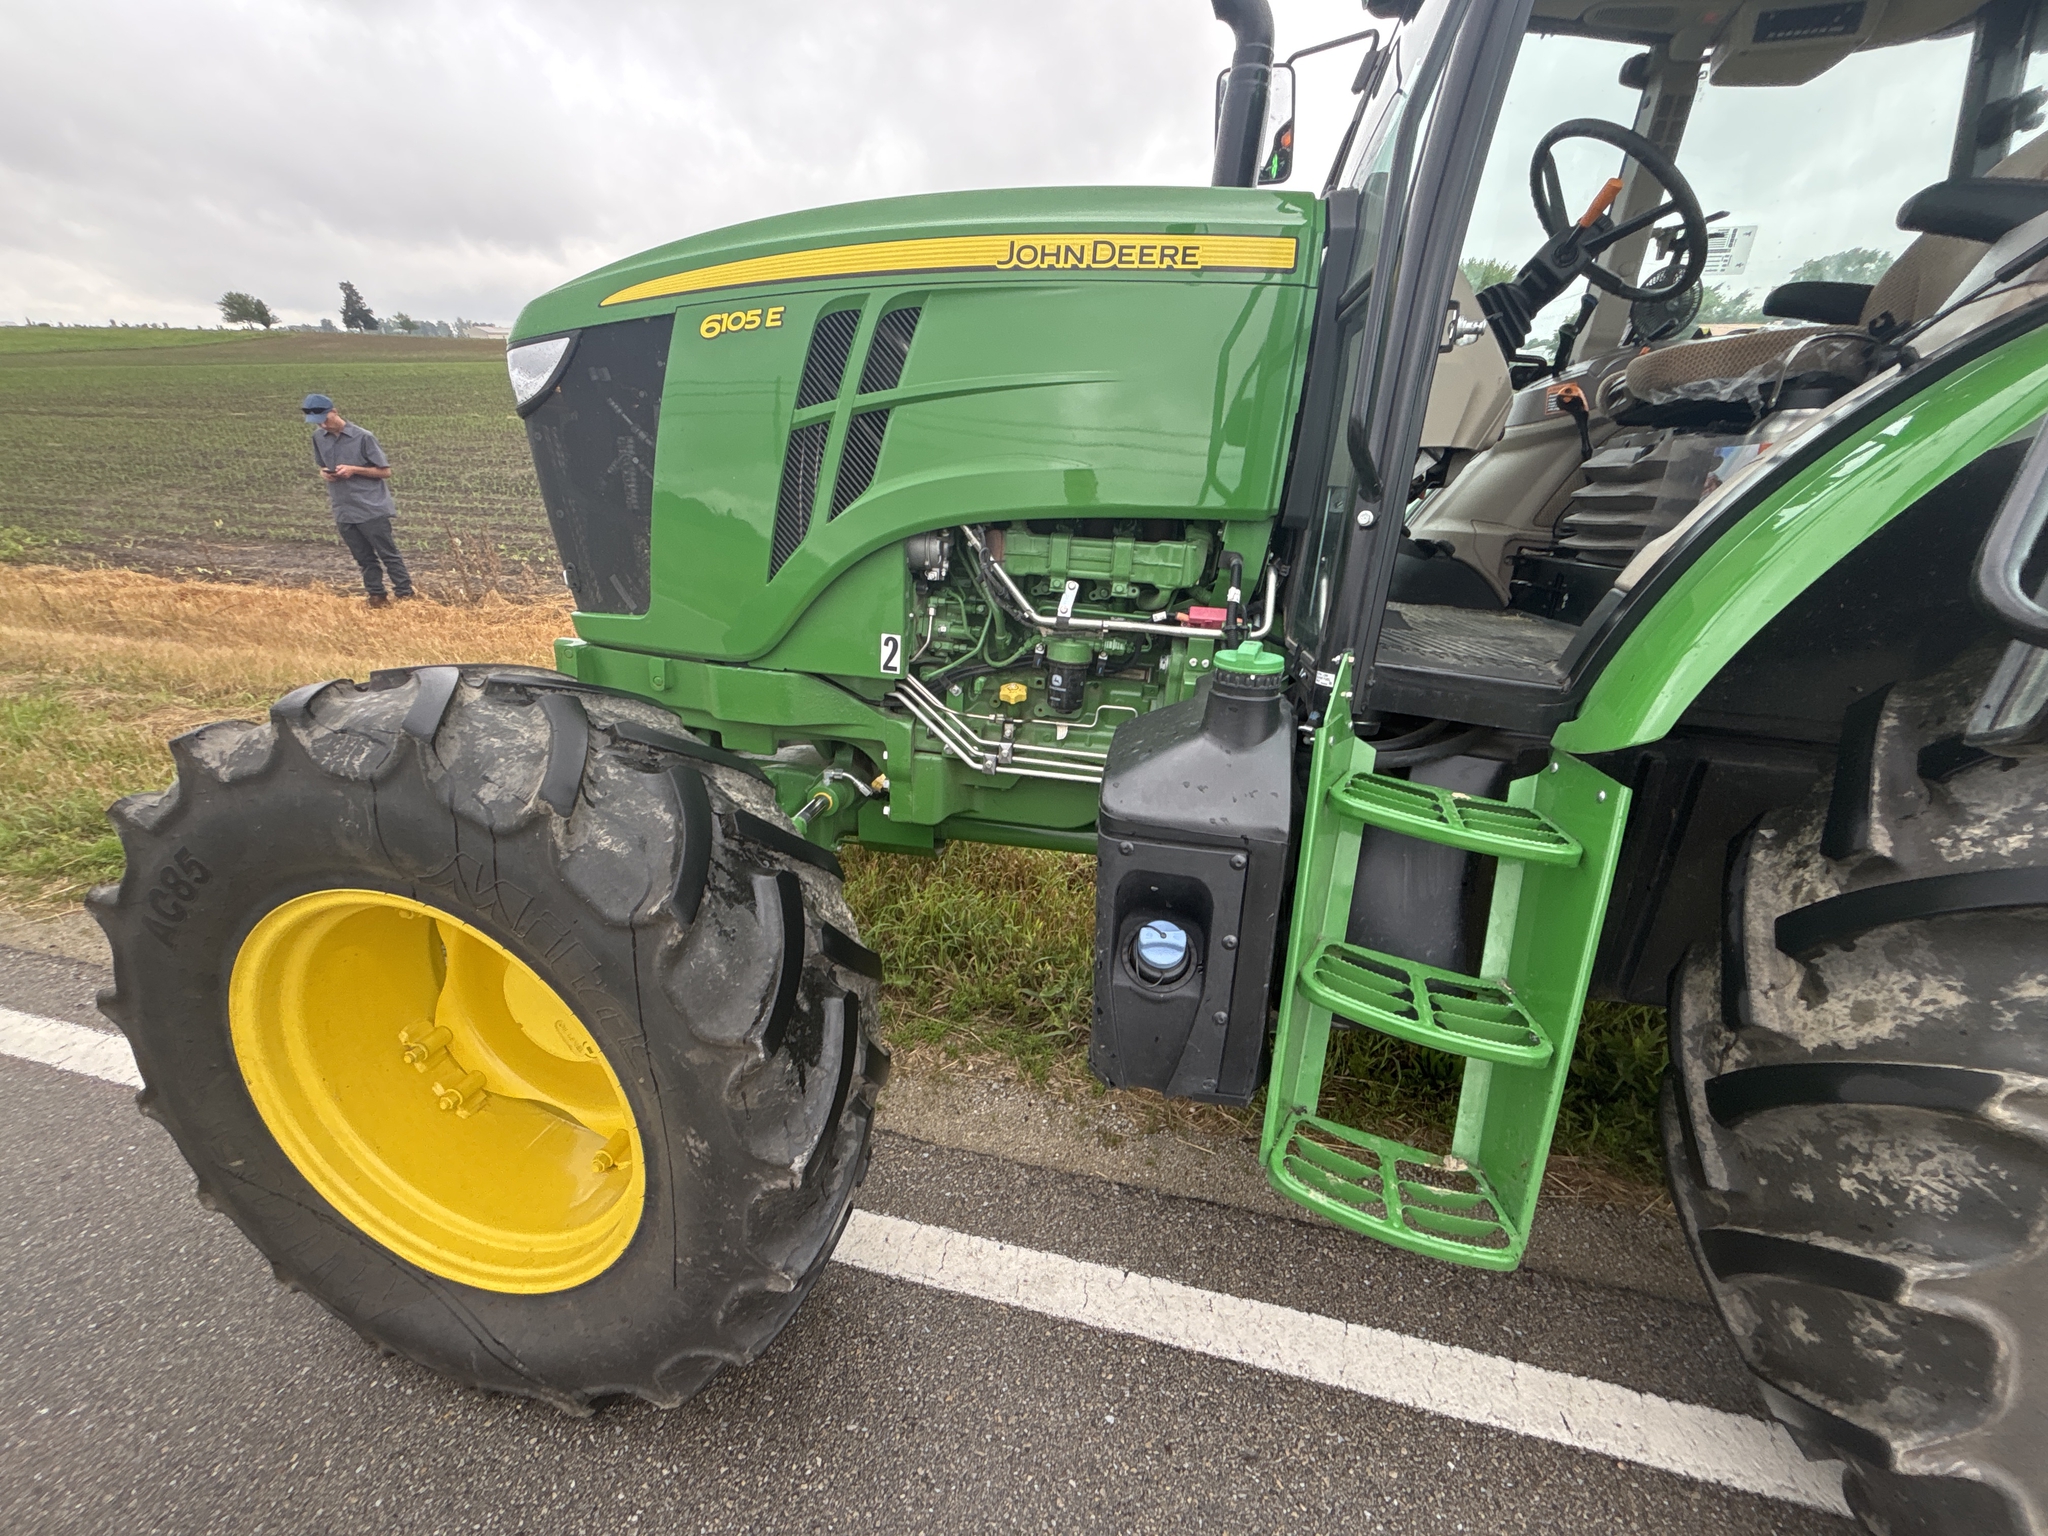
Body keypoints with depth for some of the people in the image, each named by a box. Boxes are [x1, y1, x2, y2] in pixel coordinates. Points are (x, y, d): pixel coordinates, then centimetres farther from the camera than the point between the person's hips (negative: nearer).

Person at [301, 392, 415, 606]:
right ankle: (377, 598, 16)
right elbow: (322, 466, 21)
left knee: (389, 555, -4)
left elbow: (385, 471, -6)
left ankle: (406, 596, -3)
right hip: (343, 512, 5)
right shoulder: (318, 437, 8)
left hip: (372, 509, -5)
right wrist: (324, 473, -2)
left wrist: (354, 470, -17)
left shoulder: (363, 437, -8)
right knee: (365, 559, 10)